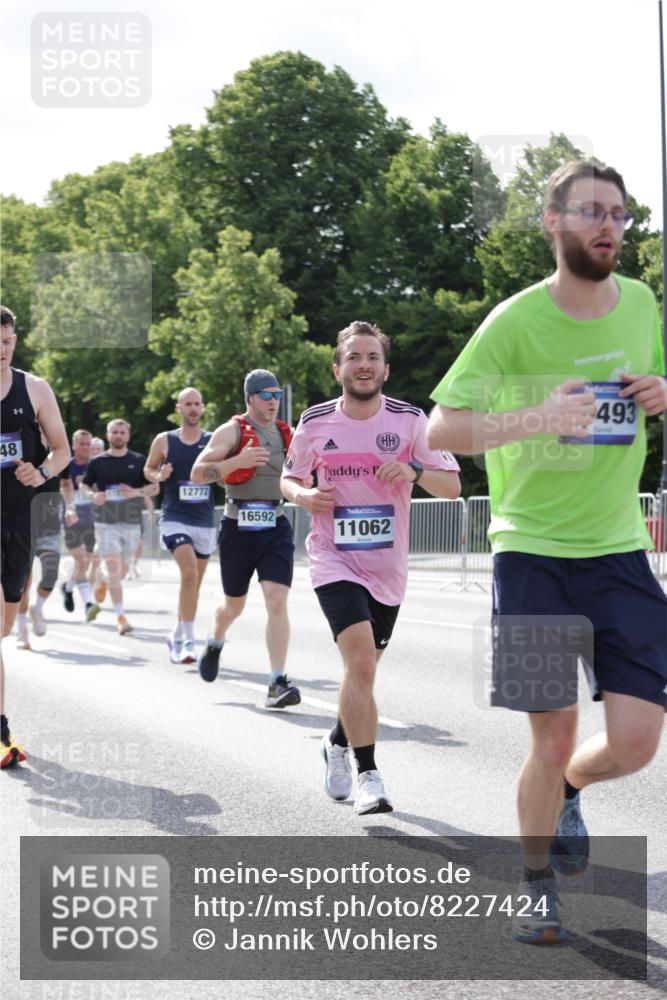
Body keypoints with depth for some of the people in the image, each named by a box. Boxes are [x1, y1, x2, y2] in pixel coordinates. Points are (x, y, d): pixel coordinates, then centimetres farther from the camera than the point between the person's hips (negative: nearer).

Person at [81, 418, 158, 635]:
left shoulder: (139, 461, 4)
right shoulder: (97, 462, 4)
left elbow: (154, 488, 5)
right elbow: (83, 485, 12)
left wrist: (137, 492, -15)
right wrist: (93, 495, -11)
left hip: (131, 522, 2)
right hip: (106, 522, -2)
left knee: (122, 570, 12)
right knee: (114, 567, -12)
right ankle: (121, 617, -11)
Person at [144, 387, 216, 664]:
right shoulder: (164, 441, 2)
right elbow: (148, 469, 13)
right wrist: (158, 476, -8)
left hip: (205, 520, 3)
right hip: (174, 518, -3)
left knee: (194, 581, 11)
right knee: (189, 572, -23)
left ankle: (177, 638, 28)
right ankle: (188, 640, -19)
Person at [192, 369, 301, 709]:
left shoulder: (286, 433, 10)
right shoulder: (232, 431, -4)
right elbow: (197, 473, -13)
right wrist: (237, 461, -26)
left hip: (276, 528, 2)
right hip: (238, 528, -2)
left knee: (277, 602, -14)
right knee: (234, 604, 14)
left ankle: (278, 683, -14)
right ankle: (215, 644, 48)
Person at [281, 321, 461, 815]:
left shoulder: (410, 420, -4)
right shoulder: (316, 422, -2)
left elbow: (453, 486, -4)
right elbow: (289, 476, 13)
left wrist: (414, 470, -23)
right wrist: (303, 495, -10)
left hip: (388, 568, 2)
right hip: (335, 561, -2)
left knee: (363, 670, 16)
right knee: (360, 659, -21)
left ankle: (339, 742, 44)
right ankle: (368, 775, -13)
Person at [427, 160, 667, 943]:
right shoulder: (516, 321, -11)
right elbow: (440, 428, -13)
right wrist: (535, 418, -29)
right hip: (533, 550, -4)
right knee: (553, 737, -2)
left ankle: (567, 792, 32)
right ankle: (536, 886, 22)